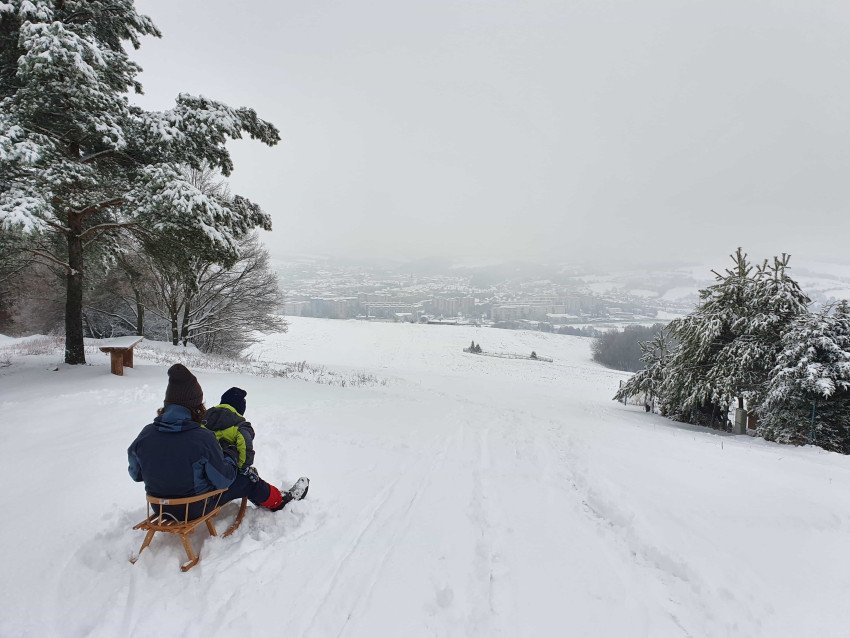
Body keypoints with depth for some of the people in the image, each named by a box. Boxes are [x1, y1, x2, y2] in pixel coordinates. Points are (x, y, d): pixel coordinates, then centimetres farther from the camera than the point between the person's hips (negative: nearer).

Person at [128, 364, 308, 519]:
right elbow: (223, 479, -19)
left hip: (160, 507, 5)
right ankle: (280, 500, 37)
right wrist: (231, 455, -1)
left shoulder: (145, 435, -16)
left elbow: (135, 473, 1)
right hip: (196, 509, -5)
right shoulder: (203, 438, -31)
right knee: (247, 479, 15)